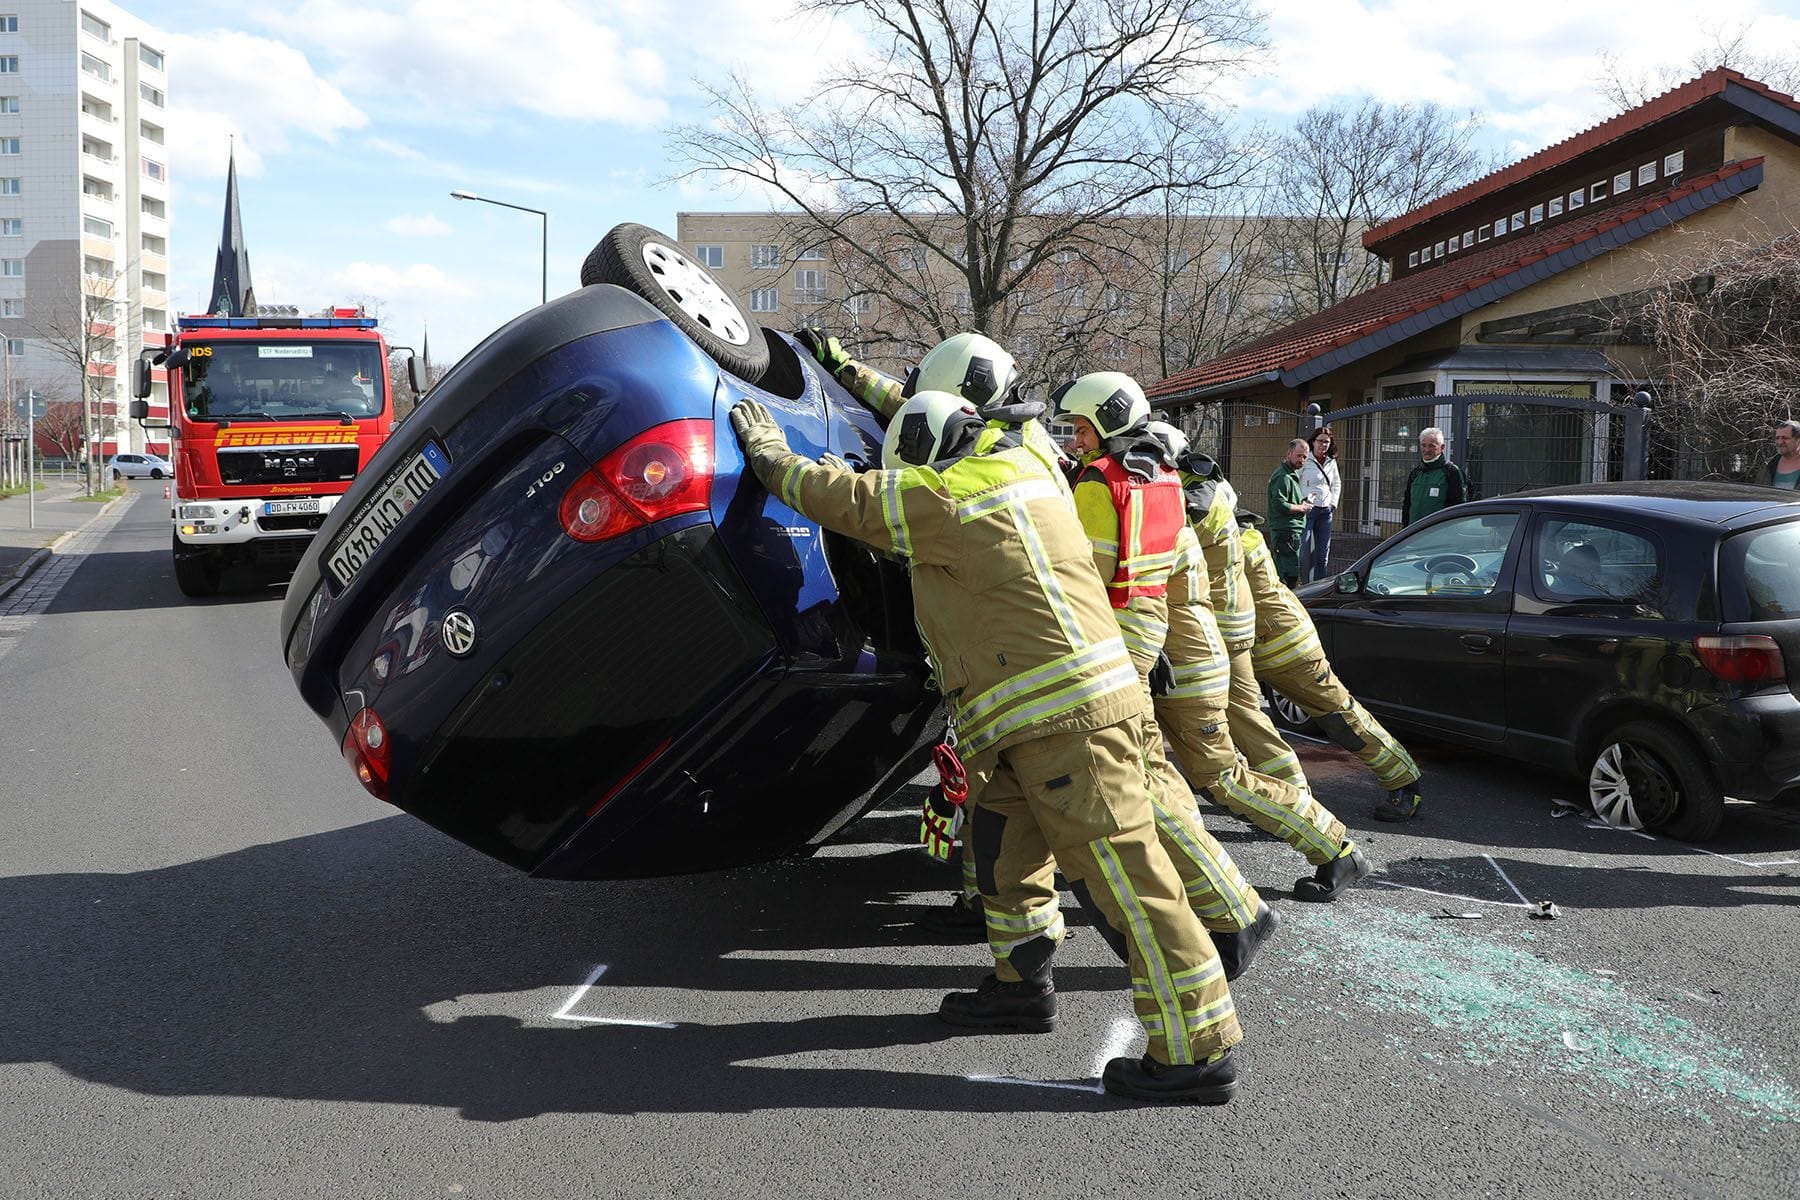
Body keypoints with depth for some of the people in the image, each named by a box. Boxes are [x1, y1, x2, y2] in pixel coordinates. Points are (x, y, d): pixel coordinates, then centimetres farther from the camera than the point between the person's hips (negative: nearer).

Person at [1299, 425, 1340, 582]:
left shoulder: (1331, 462, 12)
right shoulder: (1305, 460, -7)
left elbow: (1337, 483, 24)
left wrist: (1333, 503, 13)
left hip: (1325, 511, 6)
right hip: (1307, 509, -6)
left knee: (1323, 553, 8)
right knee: (1304, 551, -8)